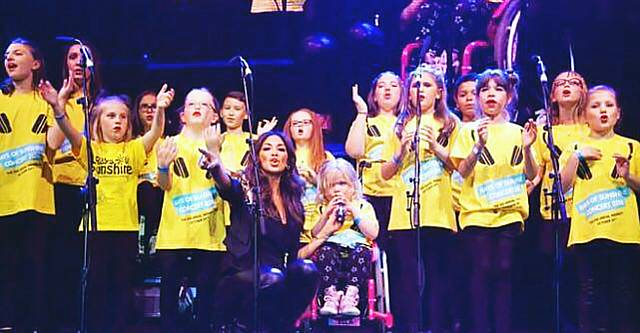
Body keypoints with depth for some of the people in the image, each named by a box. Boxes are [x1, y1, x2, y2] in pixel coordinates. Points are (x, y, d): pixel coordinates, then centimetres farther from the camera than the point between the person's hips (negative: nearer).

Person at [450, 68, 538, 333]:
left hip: (510, 212, 2)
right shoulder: (469, 130, 5)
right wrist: (479, 145, -21)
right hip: (477, 211, -2)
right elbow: (463, 172, -5)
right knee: (482, 269, -6)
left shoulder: (517, 132, 11)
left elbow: (531, 175, 7)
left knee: (503, 270, -1)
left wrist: (527, 148, -12)